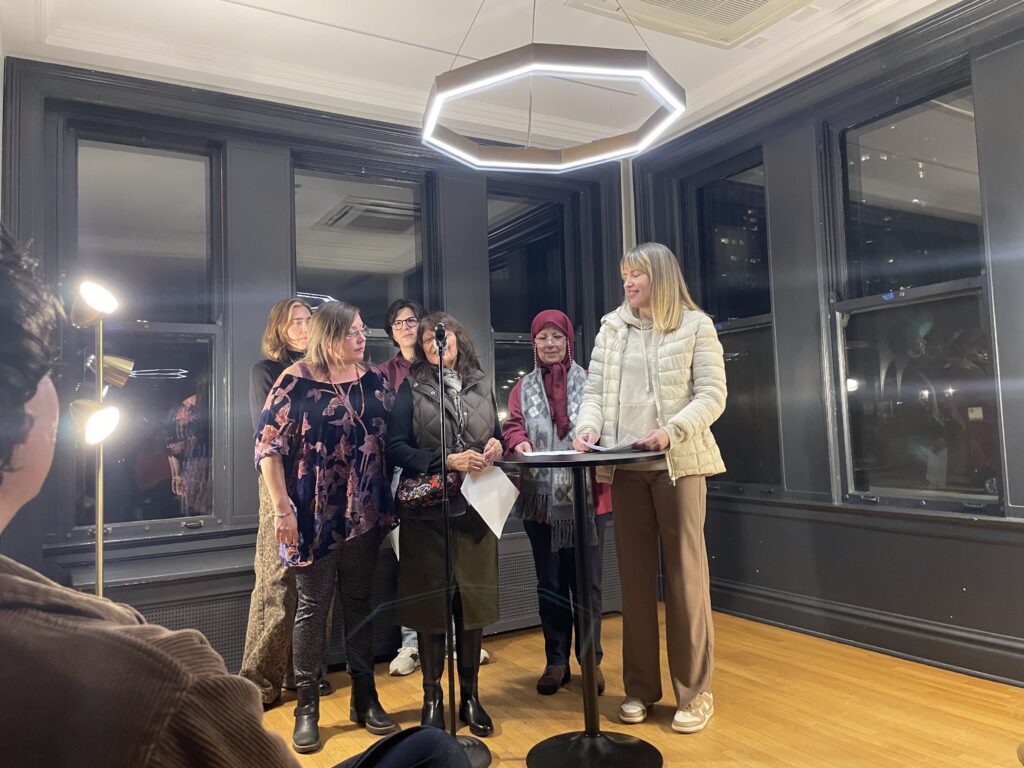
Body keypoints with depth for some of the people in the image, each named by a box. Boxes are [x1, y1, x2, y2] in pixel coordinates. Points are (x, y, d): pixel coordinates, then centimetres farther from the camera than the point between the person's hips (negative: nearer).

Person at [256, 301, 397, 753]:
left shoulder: (374, 382, 6)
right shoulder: (295, 382, -7)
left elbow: (390, 440, 10)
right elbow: (269, 446, -8)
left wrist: (388, 502, 6)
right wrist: (283, 508, -12)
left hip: (365, 514, 4)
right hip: (313, 516, -4)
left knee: (360, 602, 12)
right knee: (312, 607, 5)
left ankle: (364, 697, 26)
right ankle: (306, 707, 19)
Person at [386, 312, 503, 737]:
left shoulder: (480, 385, 12)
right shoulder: (411, 388, 1)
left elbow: (495, 436, 19)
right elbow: (396, 448, -7)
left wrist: (496, 446, -4)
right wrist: (447, 462, -17)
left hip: (475, 507, 3)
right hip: (427, 511, -3)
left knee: (473, 602, 8)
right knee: (431, 603, 5)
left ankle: (470, 695, 25)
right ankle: (432, 698, 22)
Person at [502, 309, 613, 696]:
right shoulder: (523, 388, 11)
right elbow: (513, 425, 3)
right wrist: (519, 442, -20)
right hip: (540, 498, 2)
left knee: (586, 581, 5)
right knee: (549, 583, 10)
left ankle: (590, 659, 18)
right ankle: (556, 661, 21)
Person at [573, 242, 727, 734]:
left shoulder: (695, 325, 3)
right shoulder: (611, 327, 14)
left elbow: (712, 395, -5)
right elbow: (594, 391, 9)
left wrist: (671, 431, -20)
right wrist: (588, 427, -11)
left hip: (678, 463, -3)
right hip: (626, 467, 4)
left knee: (685, 575, 2)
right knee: (635, 576, 9)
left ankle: (694, 692, 14)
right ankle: (640, 687, 20)